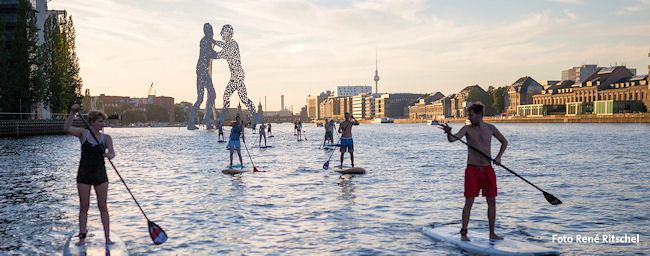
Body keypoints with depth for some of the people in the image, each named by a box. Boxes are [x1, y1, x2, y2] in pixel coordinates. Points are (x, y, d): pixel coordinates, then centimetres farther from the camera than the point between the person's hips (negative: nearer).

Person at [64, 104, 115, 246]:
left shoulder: (106, 138, 2)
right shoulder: (83, 133, 0)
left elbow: (112, 152, -12)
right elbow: (67, 128, -15)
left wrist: (110, 155, -35)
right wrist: (72, 113, -24)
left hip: (100, 174, 1)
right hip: (84, 175, 0)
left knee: (103, 207, 2)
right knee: (84, 207, 4)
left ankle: (107, 237, 4)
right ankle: (82, 237, 11)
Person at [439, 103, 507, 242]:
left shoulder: (490, 128, 5)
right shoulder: (467, 128, -2)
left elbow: (504, 142, 20)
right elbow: (452, 139, -19)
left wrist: (498, 157, 7)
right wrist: (448, 132, -41)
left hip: (488, 169, 3)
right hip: (472, 169, -3)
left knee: (492, 201, 5)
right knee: (469, 201, -4)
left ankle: (492, 233, 15)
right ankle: (463, 233, 2)